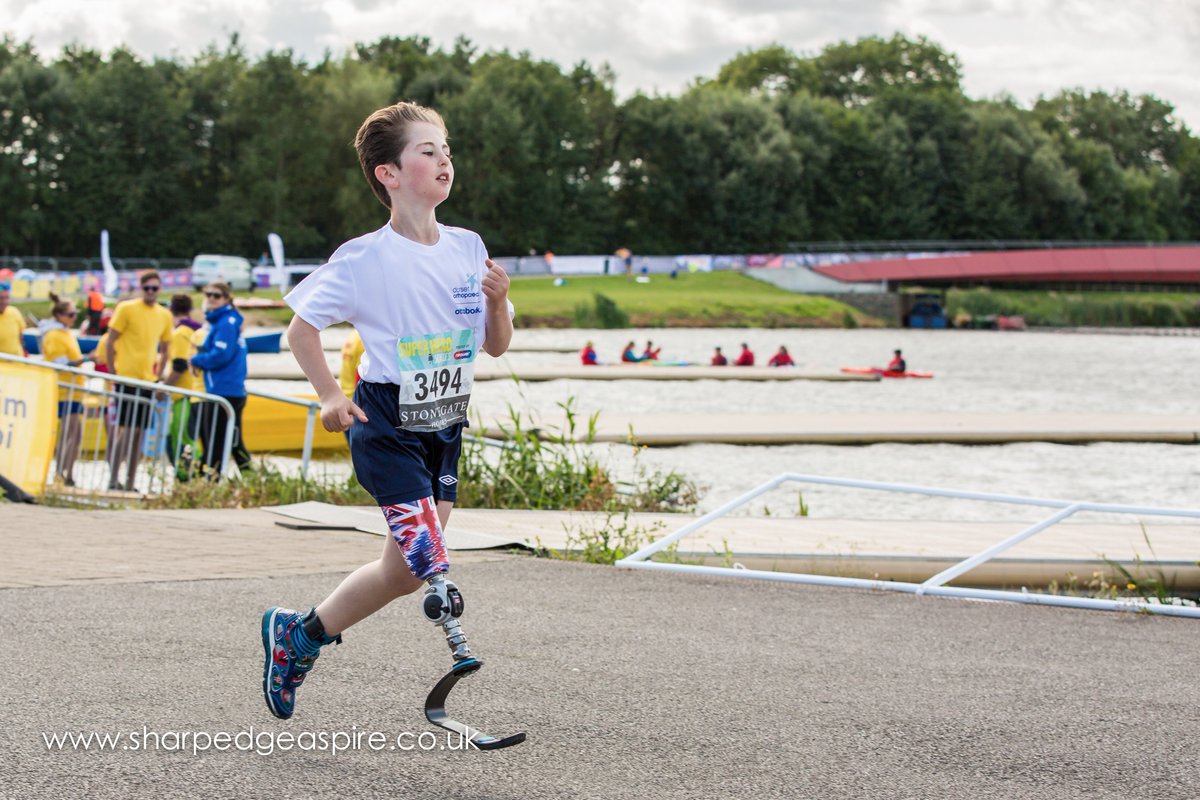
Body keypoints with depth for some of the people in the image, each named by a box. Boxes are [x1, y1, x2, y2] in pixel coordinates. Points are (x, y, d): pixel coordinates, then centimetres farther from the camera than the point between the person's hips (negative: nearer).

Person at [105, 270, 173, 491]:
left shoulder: (165, 315, 11)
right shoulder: (126, 309, -4)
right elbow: (110, 342, -4)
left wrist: (159, 376, 11)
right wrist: (112, 373, -8)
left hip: (148, 380, 5)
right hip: (126, 377, -5)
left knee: (140, 432, 6)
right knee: (128, 428, -12)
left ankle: (130, 484, 12)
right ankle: (113, 478, -6)